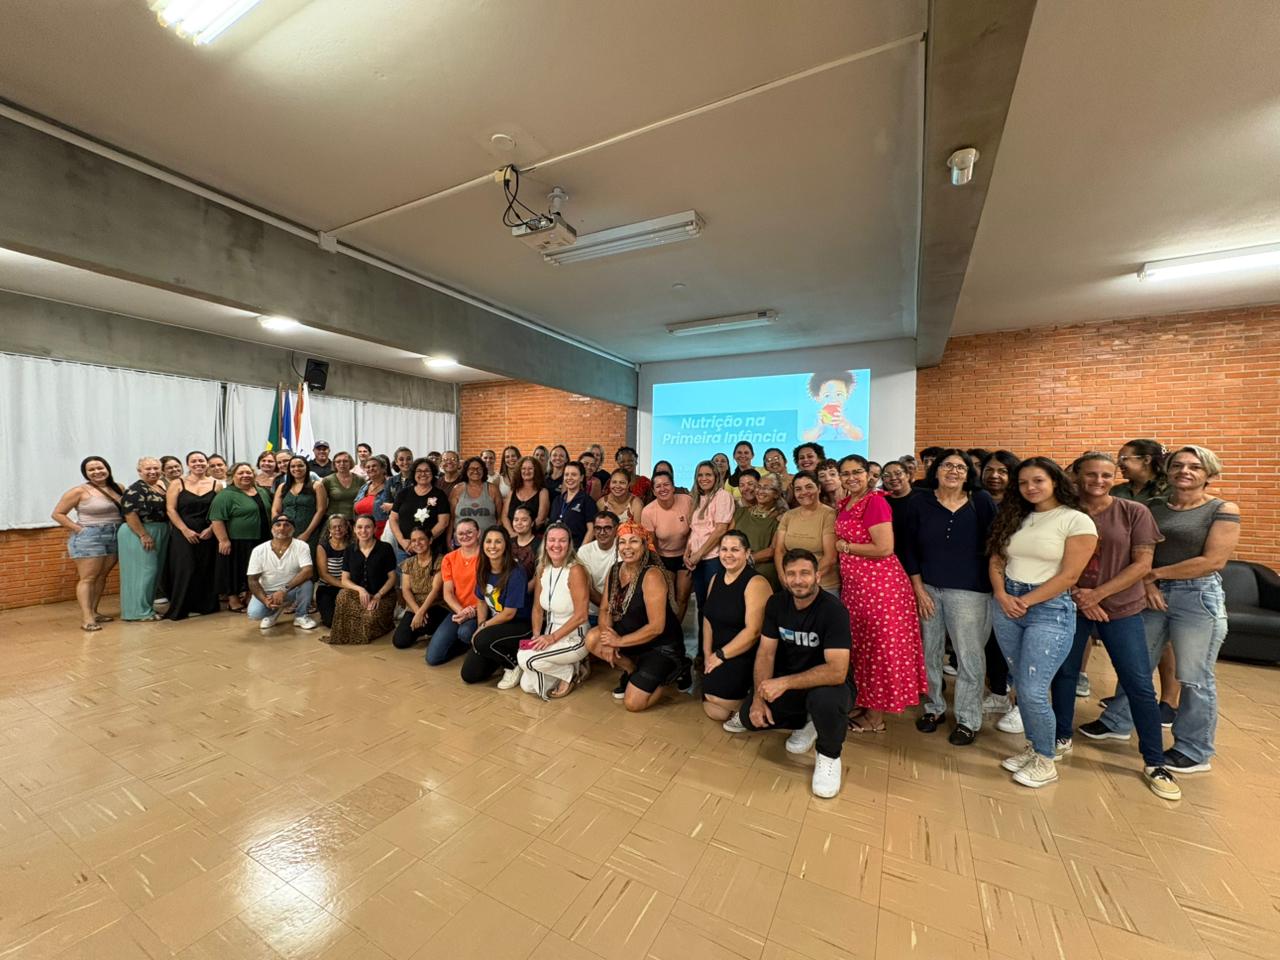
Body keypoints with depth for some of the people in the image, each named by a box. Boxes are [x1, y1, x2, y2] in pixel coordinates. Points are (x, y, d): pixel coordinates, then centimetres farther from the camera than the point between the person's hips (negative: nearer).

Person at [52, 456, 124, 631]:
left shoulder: (119, 488, 7)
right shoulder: (79, 491, -6)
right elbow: (58, 513, -3)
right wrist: (79, 529, -10)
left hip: (115, 537, 5)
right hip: (88, 537, -5)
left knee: (102, 577, 10)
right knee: (87, 578, -4)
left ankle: (93, 612, 18)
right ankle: (86, 618, -5)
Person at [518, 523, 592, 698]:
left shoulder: (575, 571, -20)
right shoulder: (542, 568, 1)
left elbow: (581, 616, -21)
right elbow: (538, 608, 6)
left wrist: (553, 637, -21)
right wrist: (536, 636, -7)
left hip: (574, 638, -7)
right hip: (550, 636, 7)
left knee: (525, 657, -21)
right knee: (527, 686, -1)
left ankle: (571, 672, 2)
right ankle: (568, 666, 19)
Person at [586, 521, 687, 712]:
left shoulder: (652, 575, -26)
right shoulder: (615, 570, -4)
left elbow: (656, 627, -26)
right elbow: (605, 609, 1)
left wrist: (620, 641, -20)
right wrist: (608, 639, -18)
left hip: (662, 646, -7)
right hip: (631, 634, 7)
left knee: (633, 704, -10)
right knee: (592, 639, -15)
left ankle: (669, 673, 14)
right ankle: (631, 670, 9)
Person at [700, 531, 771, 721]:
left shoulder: (756, 583, -15)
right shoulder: (716, 578, 8)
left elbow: (753, 631, -21)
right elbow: (708, 618, 8)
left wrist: (721, 655, -15)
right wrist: (708, 655, -2)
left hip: (746, 656, -6)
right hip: (718, 654, 6)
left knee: (715, 695, -18)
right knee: (713, 712, -3)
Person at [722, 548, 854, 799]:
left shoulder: (833, 610, -25)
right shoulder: (777, 603, -8)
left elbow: (837, 671, -32)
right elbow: (766, 653, -6)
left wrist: (784, 682, -35)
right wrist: (758, 698, -16)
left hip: (826, 684, -5)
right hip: (788, 682, 5)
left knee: (824, 700, -38)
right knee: (750, 715, -12)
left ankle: (829, 756, -5)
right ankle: (804, 723, 15)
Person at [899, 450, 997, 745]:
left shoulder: (982, 501, -3)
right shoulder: (919, 502, -2)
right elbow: (909, 548, -1)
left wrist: (996, 587, -2)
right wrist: (918, 589, -4)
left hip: (969, 590, -1)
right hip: (927, 587, 2)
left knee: (969, 656, 6)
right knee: (929, 652, 13)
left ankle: (968, 719, 24)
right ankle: (934, 707, 32)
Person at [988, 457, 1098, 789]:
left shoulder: (1077, 521, -6)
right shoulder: (1014, 518, 10)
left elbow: (1069, 575, -11)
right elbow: (995, 560, 9)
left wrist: (1025, 601, -12)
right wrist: (1002, 595, -7)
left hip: (1049, 608, -5)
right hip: (1005, 605, 5)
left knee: (1032, 690, -6)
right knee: (1021, 684, 13)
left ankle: (1046, 761, 15)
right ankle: (1033, 747, 30)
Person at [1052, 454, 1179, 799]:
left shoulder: (1134, 512, -4)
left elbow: (1142, 563, -7)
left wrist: (1098, 594, -15)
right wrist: (1078, 597, -10)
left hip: (1121, 607, -1)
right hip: (1070, 605, 1)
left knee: (1139, 685, 2)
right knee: (1064, 672, 10)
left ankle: (1155, 763, 20)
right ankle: (1062, 738, 28)